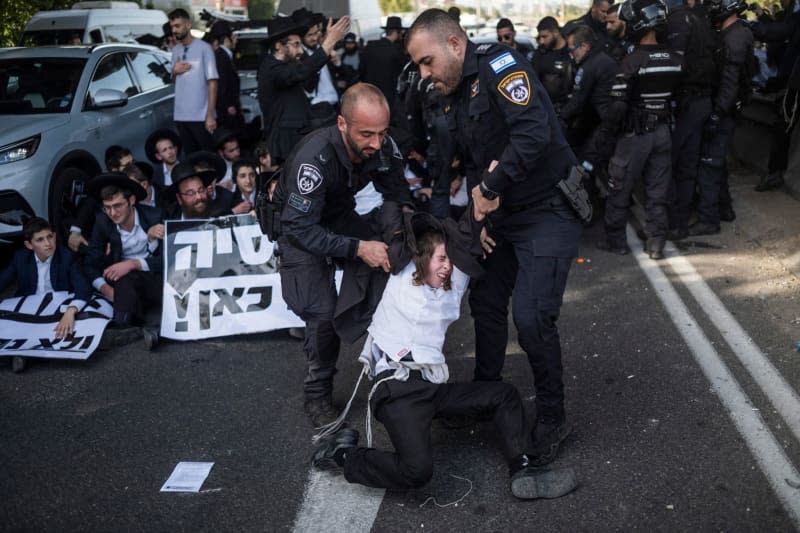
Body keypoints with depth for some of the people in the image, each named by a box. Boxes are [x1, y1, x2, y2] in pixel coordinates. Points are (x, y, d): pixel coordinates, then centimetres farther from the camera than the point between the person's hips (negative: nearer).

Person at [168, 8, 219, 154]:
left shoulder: (204, 48, -6)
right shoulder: (175, 51, 13)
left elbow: (212, 82, -10)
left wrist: (210, 114, -15)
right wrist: (174, 72, -1)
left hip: (201, 116, -5)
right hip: (180, 116, 5)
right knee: (190, 156, 10)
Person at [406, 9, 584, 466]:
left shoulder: (499, 63, -17)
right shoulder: (456, 98, 11)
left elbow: (535, 132, -30)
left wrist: (492, 186, -22)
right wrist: (479, 210, 1)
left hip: (548, 210, -9)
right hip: (504, 214, 9)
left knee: (531, 317, -14)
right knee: (485, 303, 15)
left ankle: (552, 418, 7)